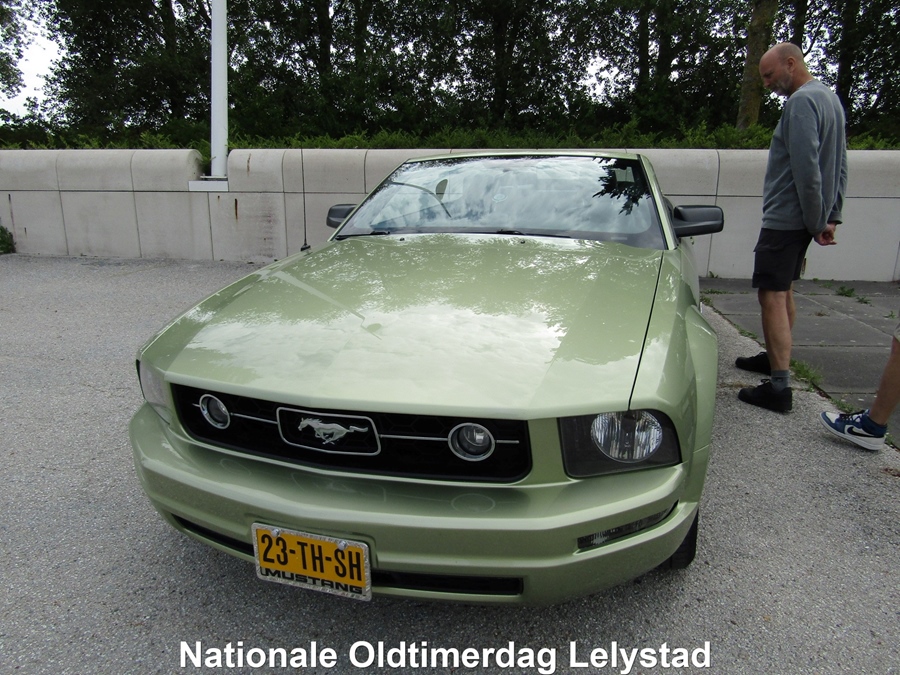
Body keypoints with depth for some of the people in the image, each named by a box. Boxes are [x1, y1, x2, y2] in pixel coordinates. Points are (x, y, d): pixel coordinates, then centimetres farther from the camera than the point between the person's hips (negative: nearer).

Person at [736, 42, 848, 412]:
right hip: (804, 218, 10)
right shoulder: (830, 97, 18)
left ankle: (779, 387, -10)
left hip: (786, 218, -10)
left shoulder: (802, 101, -15)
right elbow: (839, 164, 19)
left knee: (772, 296, -10)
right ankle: (775, 357, 33)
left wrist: (816, 221, -15)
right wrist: (831, 216, 17)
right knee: (784, 292, 19)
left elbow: (806, 169, -23)